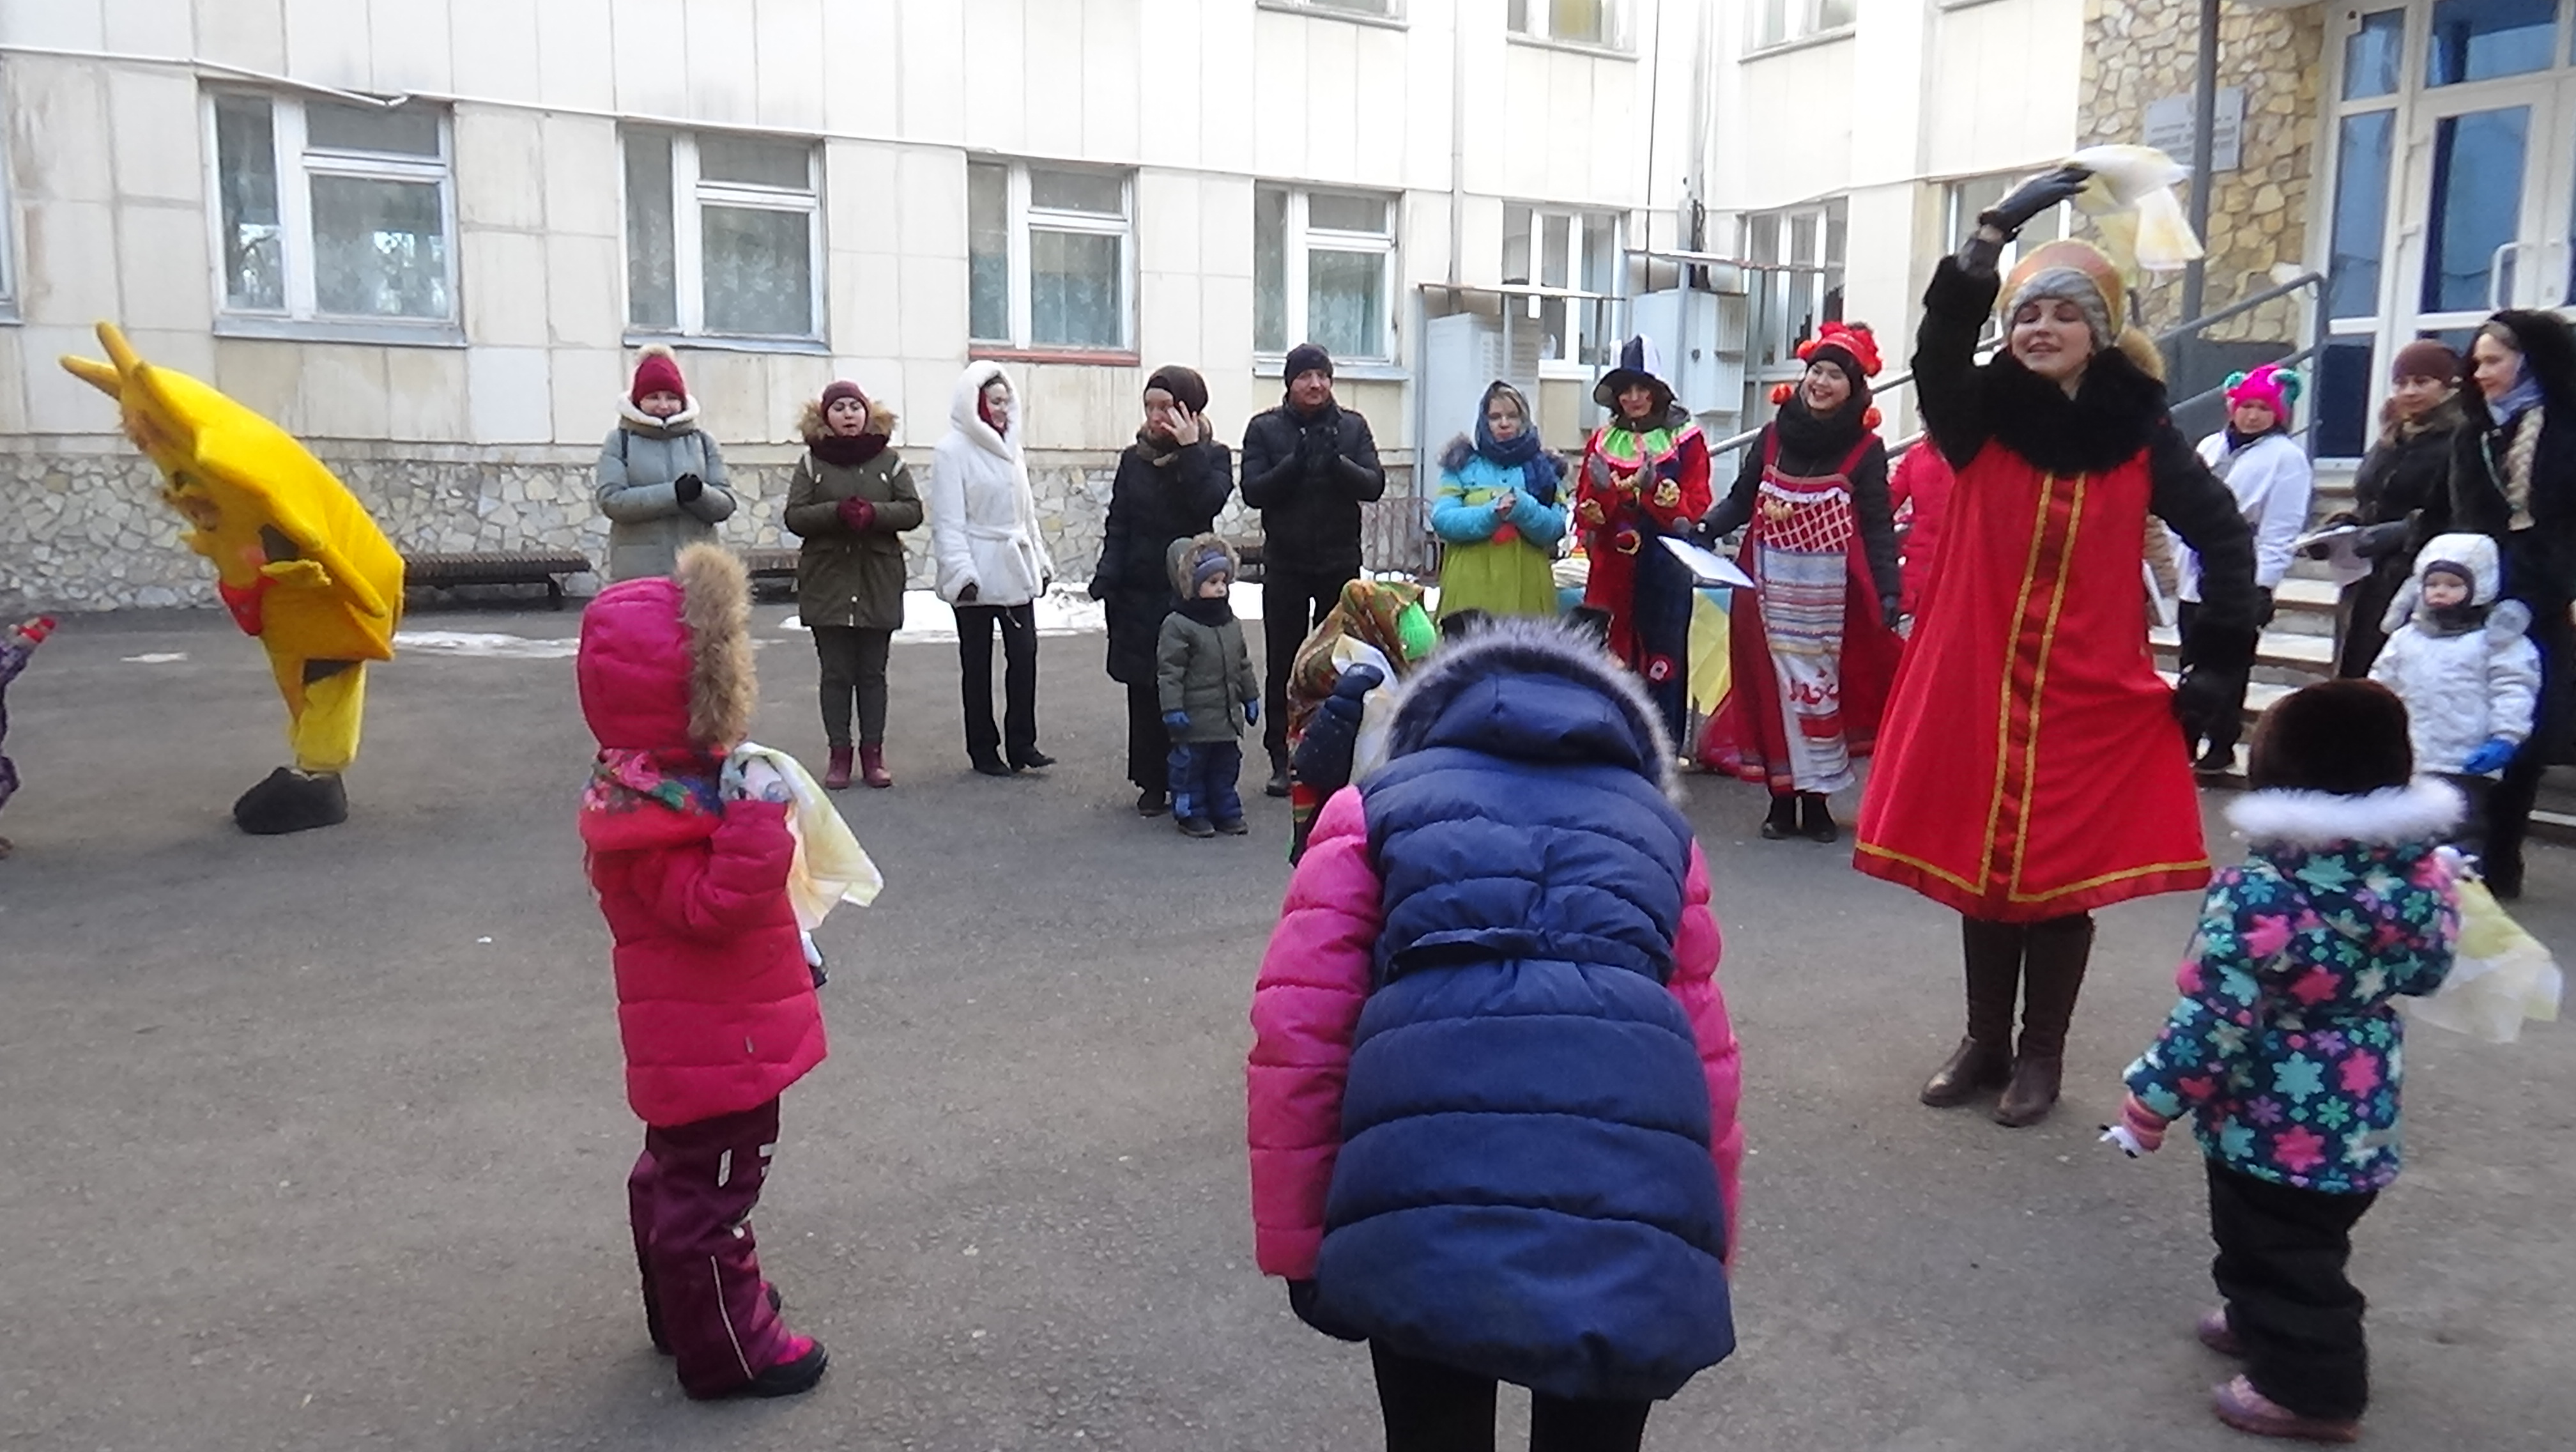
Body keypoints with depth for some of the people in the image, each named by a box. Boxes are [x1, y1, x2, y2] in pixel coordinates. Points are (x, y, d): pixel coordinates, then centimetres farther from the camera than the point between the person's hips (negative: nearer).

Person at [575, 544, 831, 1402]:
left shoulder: (673, 782, 6)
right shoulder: (656, 813, -27)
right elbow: (715, 907, -34)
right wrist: (756, 822, -40)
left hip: (708, 1035, 11)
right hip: (713, 1046, -11)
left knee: (680, 1176, 25)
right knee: (709, 1191, 3)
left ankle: (688, 1306, 43)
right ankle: (728, 1348, 16)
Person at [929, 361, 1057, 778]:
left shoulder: (1010, 447, 13)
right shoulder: (952, 451, -7)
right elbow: (948, 521, -12)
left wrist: (1040, 560, 17)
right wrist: (961, 573, -19)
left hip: (1015, 568, 6)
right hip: (979, 572, -5)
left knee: (1024, 654, -1)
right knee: (978, 662, 5)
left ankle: (1021, 744, 7)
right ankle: (984, 750, 12)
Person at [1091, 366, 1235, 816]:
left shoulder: (1212, 457, 2)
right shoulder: (1134, 459, 10)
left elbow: (1209, 502, -18)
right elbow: (1117, 525, 7)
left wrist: (1191, 450, -17)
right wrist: (1107, 579, -4)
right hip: (1138, 593, 3)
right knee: (1144, 690, 5)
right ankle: (1153, 784, 13)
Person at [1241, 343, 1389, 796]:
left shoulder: (1352, 426, 4)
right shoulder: (1265, 428, 0)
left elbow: (1374, 485, -5)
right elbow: (1252, 491, -9)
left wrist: (1337, 463, -23)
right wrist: (1295, 463, -23)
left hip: (1340, 563, 1)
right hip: (1284, 565, -1)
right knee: (1282, 665, 3)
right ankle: (1282, 759, 10)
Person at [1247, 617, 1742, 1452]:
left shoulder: (1377, 807, 22)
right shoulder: (1657, 827, 28)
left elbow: (1296, 1035, 11)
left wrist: (1299, 1249, 16)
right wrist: (1700, 1261, 32)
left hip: (1423, 1207, -2)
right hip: (1634, 1229, 2)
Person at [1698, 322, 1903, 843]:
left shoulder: (1865, 449, -2)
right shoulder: (1774, 435, 5)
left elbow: (1877, 525, -4)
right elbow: (1741, 500, 9)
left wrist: (1888, 590, -14)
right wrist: (1706, 527, -10)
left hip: (1828, 589, -2)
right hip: (1771, 584, 2)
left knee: (1819, 684, 2)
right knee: (1774, 683, 3)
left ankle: (1816, 802, 12)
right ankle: (1781, 800, 12)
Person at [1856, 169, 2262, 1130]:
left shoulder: (2141, 436, -1)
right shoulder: (1980, 419, -1)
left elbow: (2224, 538, 2)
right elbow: (1941, 341, -20)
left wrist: (2219, 663, -4)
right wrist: (1998, 229, -27)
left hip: (2092, 695, -1)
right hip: (1975, 683, 1)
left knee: (2061, 875, 6)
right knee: (1980, 868, 10)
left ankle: (2040, 1055, 22)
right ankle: (1985, 1042, 26)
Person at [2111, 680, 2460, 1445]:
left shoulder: (2258, 894, -28)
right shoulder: (2426, 874, -8)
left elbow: (2214, 1020, -26)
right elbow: (2427, 972, 9)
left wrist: (2151, 1098, -14)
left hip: (2272, 1119, -7)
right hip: (2362, 1113, 7)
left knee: (2274, 1248, 13)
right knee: (2307, 1240, 27)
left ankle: (2310, 1387, 26)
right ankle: (2260, 1322, 47)